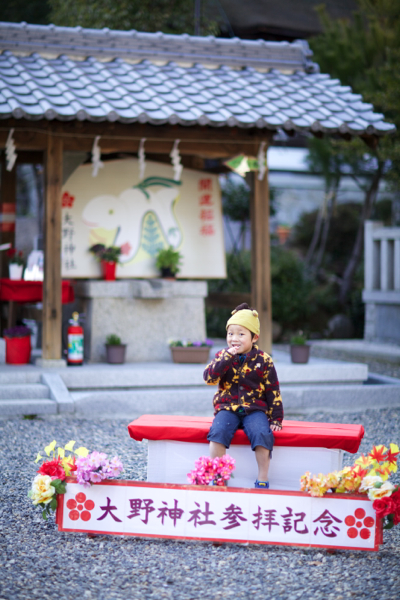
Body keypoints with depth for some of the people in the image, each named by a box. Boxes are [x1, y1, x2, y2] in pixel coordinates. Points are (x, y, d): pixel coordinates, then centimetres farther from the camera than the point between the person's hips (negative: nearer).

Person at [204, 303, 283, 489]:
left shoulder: (263, 360, 1)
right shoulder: (222, 356, 5)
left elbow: (273, 391, 5)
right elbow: (209, 378, -12)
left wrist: (276, 419, 0)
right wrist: (226, 358, -20)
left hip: (255, 409, -1)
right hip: (227, 407, 1)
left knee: (262, 434, -29)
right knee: (218, 431, -29)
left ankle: (262, 479, -15)